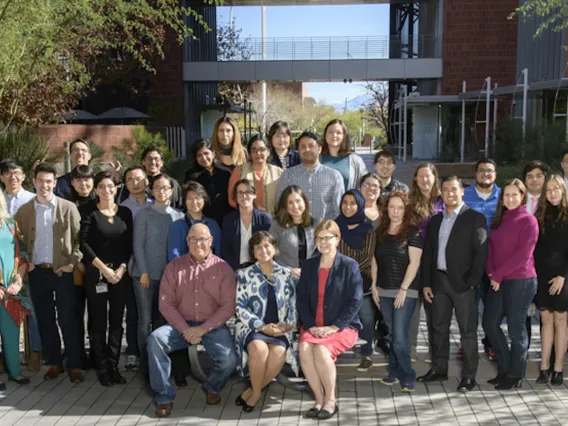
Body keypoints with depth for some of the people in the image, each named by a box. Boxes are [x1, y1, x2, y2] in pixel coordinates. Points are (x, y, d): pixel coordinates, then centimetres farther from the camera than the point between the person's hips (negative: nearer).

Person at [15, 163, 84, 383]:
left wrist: (73, 263, -10)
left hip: (62, 271, -3)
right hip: (37, 273, 3)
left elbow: (79, 238, -2)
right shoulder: (24, 210, 5)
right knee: (45, 320, 9)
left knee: (67, 320, 0)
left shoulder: (68, 208, -2)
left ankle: (74, 365, 9)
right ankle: (54, 363, 21)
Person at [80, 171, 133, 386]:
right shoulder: (90, 213, 0)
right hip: (96, 273, -2)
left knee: (116, 320, 5)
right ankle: (101, 367, 11)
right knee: (98, 320, 2)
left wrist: (122, 268, -8)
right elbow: (84, 243, -9)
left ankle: (114, 365, 14)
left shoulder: (125, 212, 7)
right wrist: (103, 267, -14)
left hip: (120, 273, 2)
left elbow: (129, 244, 4)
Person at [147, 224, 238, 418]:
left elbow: (228, 306, -5)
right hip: (181, 325, 2)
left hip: (213, 326, -1)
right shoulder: (174, 267, 5)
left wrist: (203, 329, -16)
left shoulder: (223, 268, 0)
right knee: (155, 340, -26)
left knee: (229, 359, -26)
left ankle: (212, 387, 12)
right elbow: (165, 303, -1)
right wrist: (185, 329, -14)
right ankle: (164, 397, -11)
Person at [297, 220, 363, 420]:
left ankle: (330, 400, -12)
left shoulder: (349, 265, -3)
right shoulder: (309, 265, 10)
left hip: (343, 327, -3)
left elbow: (355, 302, -8)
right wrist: (310, 325, -9)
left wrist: (334, 327, -16)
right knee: (304, 348, -29)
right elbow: (301, 299, 6)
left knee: (321, 350, -32)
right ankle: (319, 399, -14)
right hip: (313, 326, 4)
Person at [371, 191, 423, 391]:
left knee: (400, 335, -8)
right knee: (392, 334, 11)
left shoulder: (413, 233, -7)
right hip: (384, 291, 5)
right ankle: (394, 372, 20)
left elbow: (414, 263, -12)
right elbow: (375, 260, 13)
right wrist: (374, 286, 6)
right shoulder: (381, 232, 9)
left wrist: (404, 289, -16)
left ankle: (407, 376, 3)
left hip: (405, 291, -5)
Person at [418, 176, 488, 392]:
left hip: (462, 283, -5)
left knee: (468, 330, 1)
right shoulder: (435, 220, 13)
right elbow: (427, 253, 13)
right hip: (439, 281, 5)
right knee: (439, 328, 13)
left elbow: (481, 253, -8)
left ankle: (469, 375, 9)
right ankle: (439, 369, 25)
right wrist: (426, 283, 7)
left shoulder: (475, 218, -3)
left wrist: (472, 282, -14)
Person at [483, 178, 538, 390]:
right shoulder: (499, 219, 13)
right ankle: (505, 368, 24)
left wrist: (498, 274, -13)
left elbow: (523, 254, -14)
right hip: (498, 281, 7)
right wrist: (490, 272, -3)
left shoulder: (528, 220, -7)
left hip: (520, 281, -7)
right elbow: (491, 246, 12)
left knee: (516, 328, 1)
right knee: (490, 323, 8)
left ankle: (515, 375, 16)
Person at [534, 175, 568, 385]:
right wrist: (534, 273, -3)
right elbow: (535, 247, 7)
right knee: (546, 319, 5)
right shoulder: (541, 215, 9)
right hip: (541, 274, 3)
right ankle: (544, 366, 8)